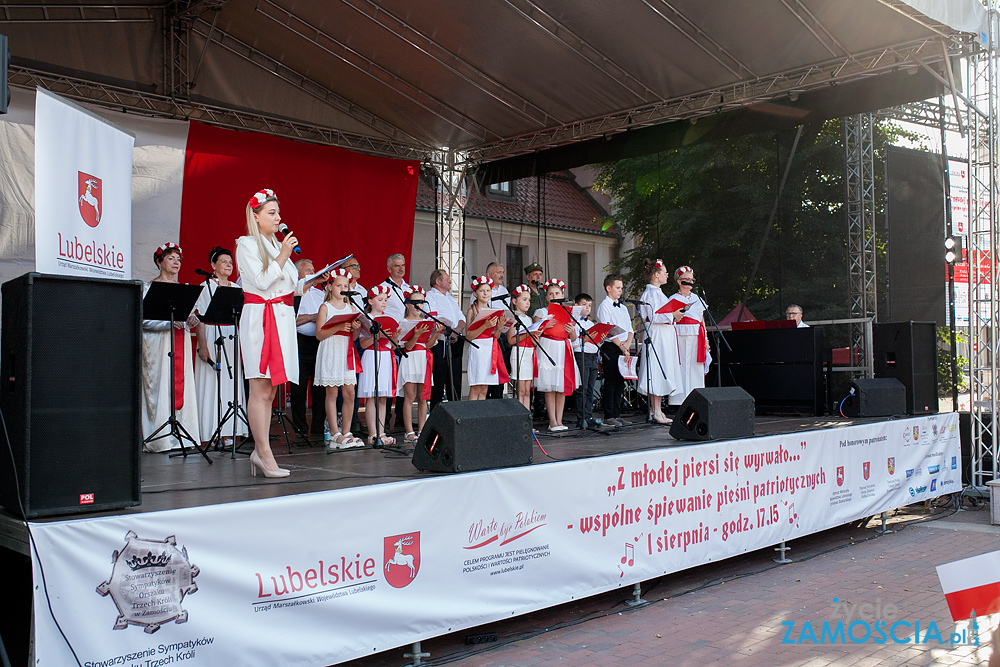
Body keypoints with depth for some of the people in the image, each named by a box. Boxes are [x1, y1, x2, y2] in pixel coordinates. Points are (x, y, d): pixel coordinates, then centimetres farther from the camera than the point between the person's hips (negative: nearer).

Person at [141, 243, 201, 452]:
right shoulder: (149, 287, 0)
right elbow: (144, 320, -9)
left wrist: (191, 321, -1)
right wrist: (170, 321, -20)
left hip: (181, 343, 6)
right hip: (159, 343, -6)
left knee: (183, 386, 1)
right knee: (160, 387, -8)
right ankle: (161, 440, -5)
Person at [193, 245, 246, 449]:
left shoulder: (236, 289, 14)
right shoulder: (207, 287, -1)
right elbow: (199, 319, -6)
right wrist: (202, 346, -15)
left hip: (231, 342, 5)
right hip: (212, 340, -5)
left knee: (230, 385, 3)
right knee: (210, 386, -5)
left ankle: (227, 434, 6)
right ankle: (207, 437, -2)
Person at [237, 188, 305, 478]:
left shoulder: (278, 245, 21)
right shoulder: (247, 244, -1)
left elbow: (292, 286, 21)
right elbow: (262, 281, -12)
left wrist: (309, 282, 3)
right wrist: (283, 256, -11)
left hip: (282, 318, 8)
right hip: (260, 317, -8)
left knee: (269, 390, 6)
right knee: (261, 389, -9)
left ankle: (259, 452, 9)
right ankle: (264, 454, -9)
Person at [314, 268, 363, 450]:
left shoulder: (351, 308, 15)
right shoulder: (325, 307, 2)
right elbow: (319, 334, -7)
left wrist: (356, 328, -7)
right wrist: (338, 327, -19)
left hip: (346, 353, 4)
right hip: (330, 352, -4)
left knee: (350, 393, -1)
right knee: (332, 393, -3)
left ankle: (346, 432, 8)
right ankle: (336, 435, -1)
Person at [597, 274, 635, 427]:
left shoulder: (623, 307, 19)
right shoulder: (604, 306, -4)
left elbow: (630, 328, 15)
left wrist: (628, 343, -3)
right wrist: (620, 344, -15)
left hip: (623, 348, 7)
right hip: (610, 347, -7)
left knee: (620, 382, 8)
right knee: (610, 382, -6)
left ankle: (617, 414, 13)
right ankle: (609, 417, -4)